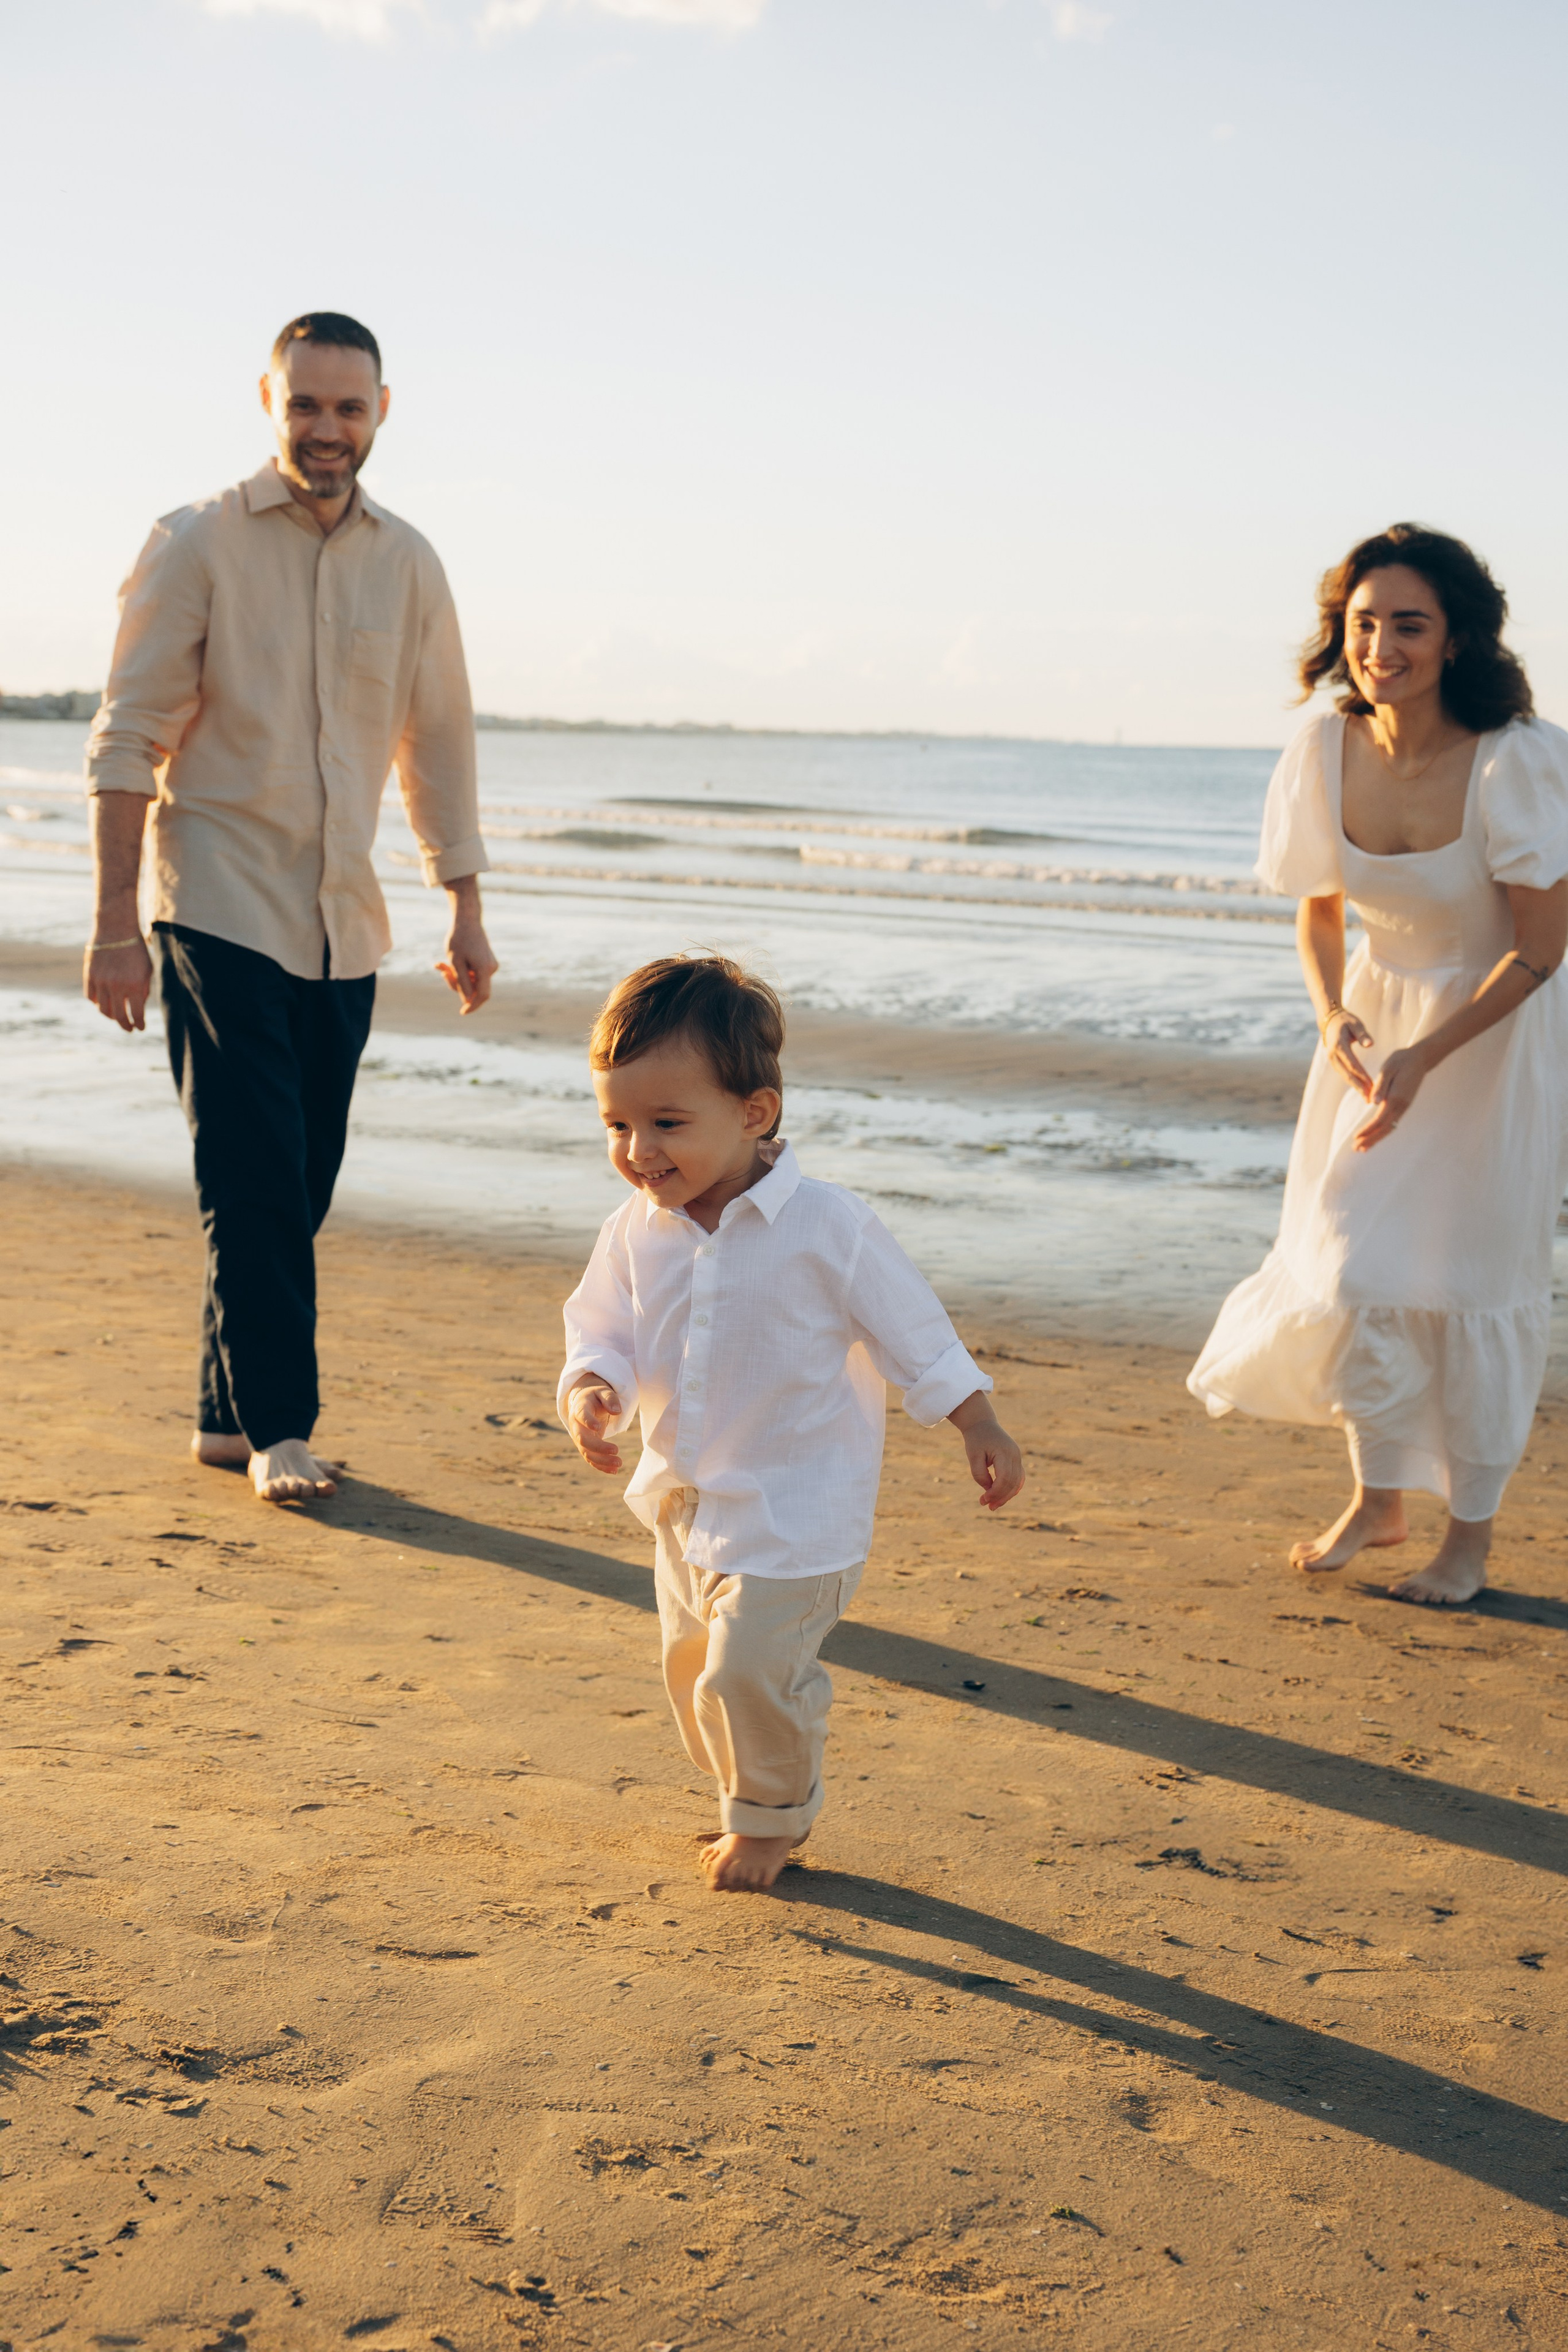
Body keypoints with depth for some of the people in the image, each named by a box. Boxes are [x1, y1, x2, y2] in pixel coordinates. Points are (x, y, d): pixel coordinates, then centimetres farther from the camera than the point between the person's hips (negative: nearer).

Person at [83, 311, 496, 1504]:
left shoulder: (407, 562, 9)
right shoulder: (197, 544, -4)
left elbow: (439, 740, 16)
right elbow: (128, 739, -6)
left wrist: (466, 910, 14)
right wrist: (116, 926, -11)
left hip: (343, 923, 5)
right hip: (222, 911, -4)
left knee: (300, 1187, 7)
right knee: (256, 1184, -8)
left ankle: (229, 1416, 20)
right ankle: (279, 1428, 2)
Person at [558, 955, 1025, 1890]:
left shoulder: (830, 1228, -18)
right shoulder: (637, 1232, -5)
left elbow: (915, 1331, -8)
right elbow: (602, 1331, 4)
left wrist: (980, 1428, -5)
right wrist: (591, 1393, -18)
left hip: (796, 1513, -6)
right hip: (686, 1501, 6)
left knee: (751, 1671, -9)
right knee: (695, 1674, 18)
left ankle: (773, 1816, 21)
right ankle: (752, 1799, 44)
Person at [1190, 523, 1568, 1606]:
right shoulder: (1326, 754, -12)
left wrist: (1426, 1059, -24)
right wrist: (1333, 1014, -14)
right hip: (1380, 1012, 4)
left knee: (1473, 1277, 1)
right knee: (1353, 1260, 5)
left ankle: (1472, 1529, 19)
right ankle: (1379, 1498, 26)